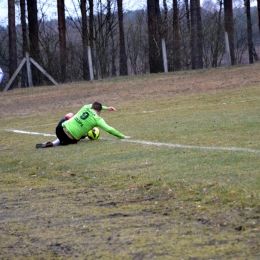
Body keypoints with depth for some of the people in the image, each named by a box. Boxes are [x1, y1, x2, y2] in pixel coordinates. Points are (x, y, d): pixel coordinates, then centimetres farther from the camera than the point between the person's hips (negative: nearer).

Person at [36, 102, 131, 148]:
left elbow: (92, 106, 37)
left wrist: (106, 108, 43)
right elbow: (109, 129, -7)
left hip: (61, 128, 5)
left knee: (70, 115, 33)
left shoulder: (85, 108, 11)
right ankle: (53, 144, 5)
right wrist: (122, 136, 3)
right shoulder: (97, 119, -4)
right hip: (69, 139, -5)